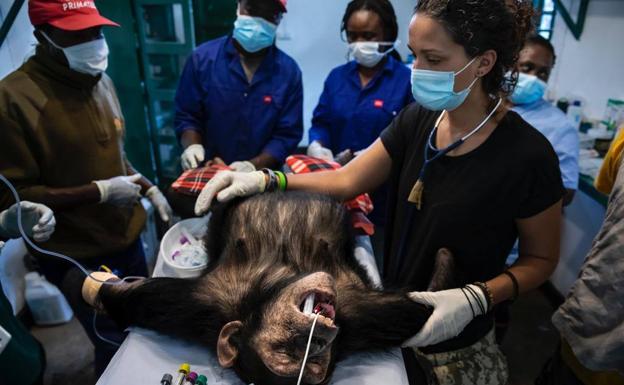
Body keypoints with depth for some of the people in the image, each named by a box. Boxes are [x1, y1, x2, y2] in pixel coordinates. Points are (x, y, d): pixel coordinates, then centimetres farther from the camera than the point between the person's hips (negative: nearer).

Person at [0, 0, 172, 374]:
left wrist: (149, 188, 4)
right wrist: (100, 192, -21)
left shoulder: (101, 82, 5)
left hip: (128, 236, 7)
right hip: (79, 257, -6)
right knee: (115, 347, 12)